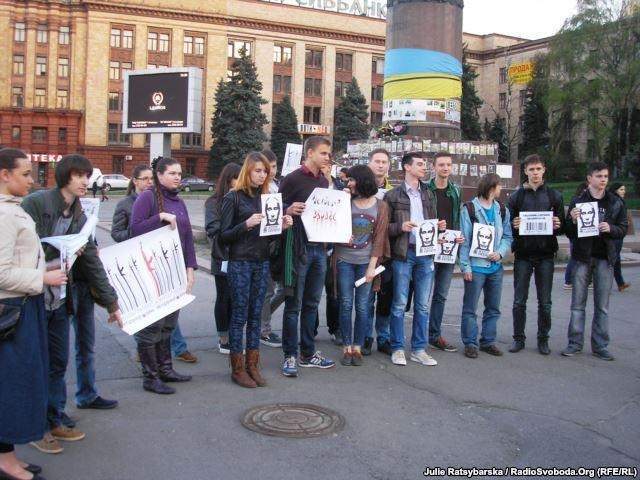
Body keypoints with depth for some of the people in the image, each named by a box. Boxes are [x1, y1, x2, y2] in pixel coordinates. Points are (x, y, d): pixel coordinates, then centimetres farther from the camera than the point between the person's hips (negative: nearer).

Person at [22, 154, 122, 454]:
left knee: (59, 362, 14)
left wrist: (111, 303, 8)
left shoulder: (79, 216, 7)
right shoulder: (35, 203, -13)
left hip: (59, 299, 6)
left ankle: (55, 420, 28)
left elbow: (92, 262, 8)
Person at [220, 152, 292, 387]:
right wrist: (246, 224, -21)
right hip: (240, 263, -5)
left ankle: (252, 366, 18)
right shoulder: (233, 198, -5)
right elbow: (224, 235, -8)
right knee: (239, 316, 0)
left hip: (262, 263, 5)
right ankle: (237, 368, 9)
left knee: (255, 315, 9)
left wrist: (281, 227, -4)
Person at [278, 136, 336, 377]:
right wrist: (289, 211, -27)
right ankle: (290, 356, 8)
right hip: (299, 247, -7)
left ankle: (308, 353, 22)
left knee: (311, 303, 13)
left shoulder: (324, 181, 15)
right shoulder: (293, 179, -7)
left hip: (319, 247, 7)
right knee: (294, 305, 0)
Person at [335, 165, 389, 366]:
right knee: (346, 304, 3)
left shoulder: (380, 206, 1)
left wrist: (372, 266, -7)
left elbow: (379, 238, -2)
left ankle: (357, 348, 14)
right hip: (344, 260, 1)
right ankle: (347, 348, 13)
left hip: (366, 262, -1)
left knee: (362, 306, 2)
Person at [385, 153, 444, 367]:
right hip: (403, 253, -5)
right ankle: (397, 348, 11)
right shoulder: (393, 196, -1)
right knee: (399, 304, 1)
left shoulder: (429, 195, 15)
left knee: (423, 305, 7)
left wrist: (439, 227, -1)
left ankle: (419, 349, 16)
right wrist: (401, 227, -20)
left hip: (425, 253, 5)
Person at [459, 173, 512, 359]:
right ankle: (470, 343, 10)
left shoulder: (502, 210, 11)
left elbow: (507, 236, 10)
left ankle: (488, 341, 23)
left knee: (493, 308, 12)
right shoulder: (469, 209, -5)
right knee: (470, 308, 0)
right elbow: (464, 240, -8)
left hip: (495, 266, 6)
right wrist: (465, 266, -13)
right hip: (476, 266, -5)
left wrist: (500, 253, -10)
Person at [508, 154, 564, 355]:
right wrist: (514, 226, -19)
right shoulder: (516, 196, 5)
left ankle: (543, 339, 19)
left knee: (545, 302, 6)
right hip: (523, 255, 0)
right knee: (519, 301, 4)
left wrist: (557, 226, -15)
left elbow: (562, 226, 7)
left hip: (545, 255, 0)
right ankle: (518, 338, 16)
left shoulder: (554, 196, 7)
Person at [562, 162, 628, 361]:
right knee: (578, 303, 3)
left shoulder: (616, 202, 4)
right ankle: (575, 343, 11)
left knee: (602, 305, 6)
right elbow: (570, 233, 2)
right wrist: (573, 221, -18)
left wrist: (610, 229, -14)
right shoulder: (577, 201, 0)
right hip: (583, 257, -1)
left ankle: (600, 346, 13)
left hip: (605, 257, 1)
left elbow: (623, 229, 7)